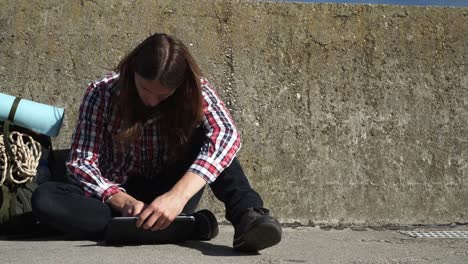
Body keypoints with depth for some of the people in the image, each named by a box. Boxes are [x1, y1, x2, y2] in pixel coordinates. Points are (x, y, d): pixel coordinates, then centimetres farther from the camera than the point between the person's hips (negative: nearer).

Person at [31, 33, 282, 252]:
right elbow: (81, 162, -15)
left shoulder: (193, 89, -14)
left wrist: (178, 196, -45)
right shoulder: (101, 93, -13)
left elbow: (226, 134, -31)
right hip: (116, 194, 1)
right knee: (44, 199, -30)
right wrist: (123, 202, -34)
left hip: (166, 192, 0)